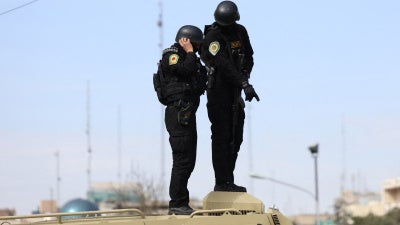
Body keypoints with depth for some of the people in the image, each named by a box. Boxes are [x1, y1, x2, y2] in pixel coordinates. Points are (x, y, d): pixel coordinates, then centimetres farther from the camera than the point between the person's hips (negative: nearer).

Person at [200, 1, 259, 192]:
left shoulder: (240, 32, 7)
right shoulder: (212, 36, -15)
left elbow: (248, 58, 14)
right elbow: (224, 65, -26)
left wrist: (245, 75, -7)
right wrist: (245, 84, -34)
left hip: (235, 91, 7)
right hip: (218, 89, -7)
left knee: (236, 138, 9)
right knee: (221, 137, -8)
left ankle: (229, 181, 16)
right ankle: (221, 183, -6)